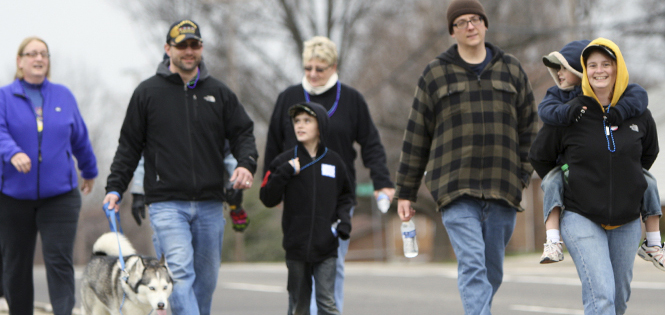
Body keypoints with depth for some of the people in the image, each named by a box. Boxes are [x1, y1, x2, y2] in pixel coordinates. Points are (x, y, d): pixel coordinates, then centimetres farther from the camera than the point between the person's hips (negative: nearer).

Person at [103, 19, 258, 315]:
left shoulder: (219, 93, 11)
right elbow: (129, 145, 8)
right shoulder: (148, 92, 5)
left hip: (210, 205, 3)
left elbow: (243, 133, 13)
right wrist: (115, 187, 1)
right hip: (167, 204, -3)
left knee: (206, 277, 9)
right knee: (179, 273, -17)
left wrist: (246, 164, -8)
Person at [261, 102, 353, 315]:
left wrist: (343, 219, 0)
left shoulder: (334, 162, 6)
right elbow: (268, 199, -2)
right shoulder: (284, 162, 2)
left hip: (326, 248, 0)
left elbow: (345, 196, 18)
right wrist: (286, 172, -13)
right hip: (296, 246, 0)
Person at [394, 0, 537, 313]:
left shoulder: (511, 70, 11)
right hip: (456, 190, -3)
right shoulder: (435, 74, 6)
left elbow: (528, 129, 13)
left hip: (502, 190, 3)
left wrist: (523, 177, 1)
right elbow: (417, 135, 8)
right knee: (472, 265, -16)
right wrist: (405, 192, 7)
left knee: (492, 271, 8)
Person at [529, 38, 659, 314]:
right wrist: (562, 186, 13)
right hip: (582, 219, -4)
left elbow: (649, 153, 21)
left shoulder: (639, 115, 0)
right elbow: (539, 157, 8)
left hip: (626, 222, 4)